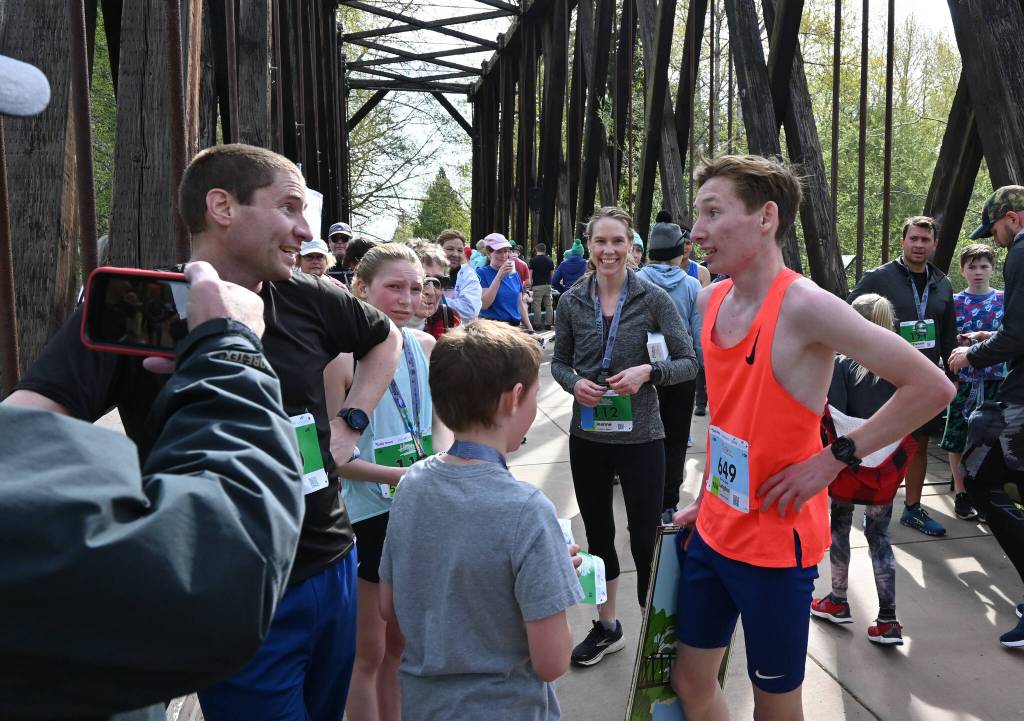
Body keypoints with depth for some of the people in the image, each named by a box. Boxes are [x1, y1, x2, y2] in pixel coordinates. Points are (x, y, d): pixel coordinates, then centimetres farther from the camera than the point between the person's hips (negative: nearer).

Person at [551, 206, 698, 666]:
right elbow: (559, 362, 10)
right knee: (598, 535, 16)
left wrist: (649, 371, -23)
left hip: (640, 437, -3)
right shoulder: (572, 302, 1)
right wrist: (574, 383, -11)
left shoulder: (653, 298, -7)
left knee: (645, 540, 3)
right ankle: (606, 627, 35)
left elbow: (689, 363, -5)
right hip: (587, 436, 4)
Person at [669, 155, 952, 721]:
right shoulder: (710, 300, 2)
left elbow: (932, 387, -19)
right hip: (713, 532, 7)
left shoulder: (804, 306, -21)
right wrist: (705, 500, 14)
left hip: (776, 543, -7)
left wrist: (835, 458, -18)